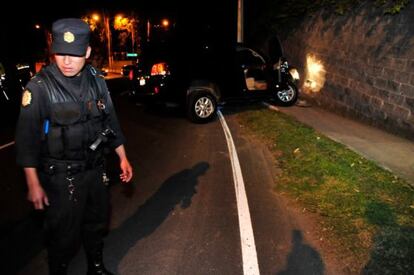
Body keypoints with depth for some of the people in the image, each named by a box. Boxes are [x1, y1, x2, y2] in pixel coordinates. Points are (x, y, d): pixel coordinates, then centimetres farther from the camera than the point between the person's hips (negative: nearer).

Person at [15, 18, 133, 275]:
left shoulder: (97, 80, -2)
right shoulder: (39, 87, -16)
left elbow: (111, 121, 8)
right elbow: (26, 138, -13)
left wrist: (123, 157, 9)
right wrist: (33, 184, -13)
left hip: (95, 169, 5)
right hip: (60, 176, -5)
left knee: (98, 223, 21)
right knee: (64, 234, 7)